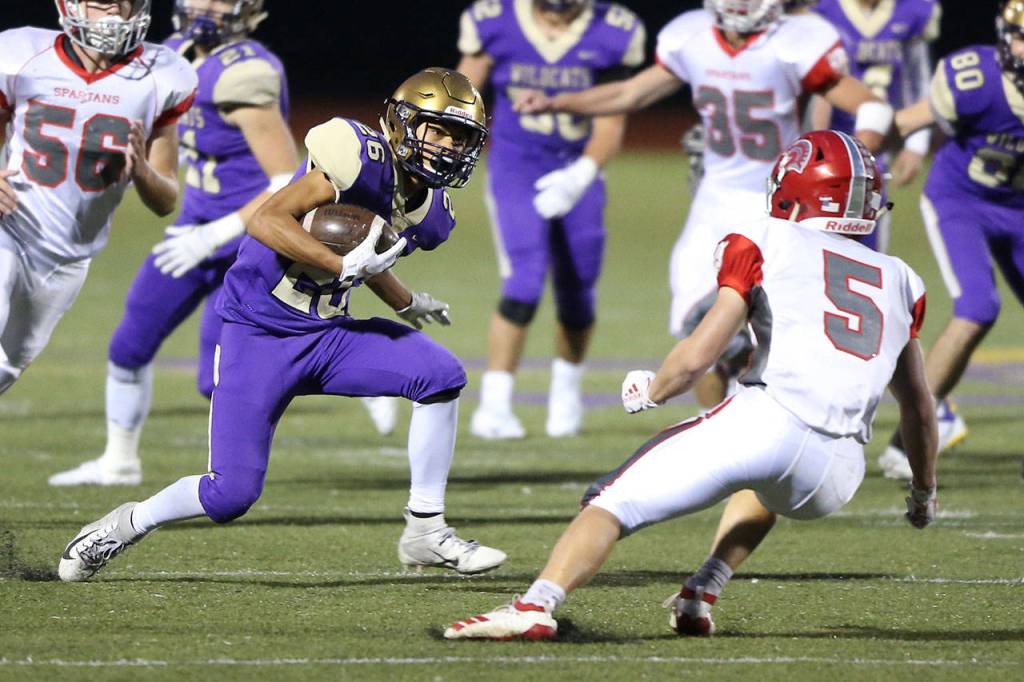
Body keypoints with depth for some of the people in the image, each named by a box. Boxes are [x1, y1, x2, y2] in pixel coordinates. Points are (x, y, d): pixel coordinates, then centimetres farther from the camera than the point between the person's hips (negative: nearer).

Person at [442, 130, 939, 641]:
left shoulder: (764, 243, 12)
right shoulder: (898, 279, 27)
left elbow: (698, 356, 2)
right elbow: (919, 409, 36)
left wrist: (651, 390, 24)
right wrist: (924, 491, 52)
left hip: (768, 419, -5)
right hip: (833, 480, 5)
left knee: (614, 502, 0)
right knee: (770, 490, 40)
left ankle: (536, 605, -25)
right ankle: (699, 598, 22)